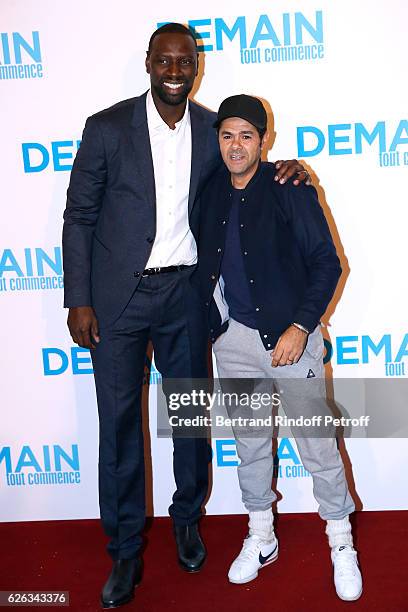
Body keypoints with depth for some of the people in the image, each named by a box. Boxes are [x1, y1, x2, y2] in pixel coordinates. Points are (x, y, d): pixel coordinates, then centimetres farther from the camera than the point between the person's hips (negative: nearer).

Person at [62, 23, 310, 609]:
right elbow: (79, 218, -2)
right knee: (119, 422, 4)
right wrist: (79, 301, -7)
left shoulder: (212, 129, 4)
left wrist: (284, 169, -6)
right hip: (118, 296, -2)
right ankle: (125, 549, 22)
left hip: (185, 294, 3)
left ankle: (188, 517, 38)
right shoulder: (107, 127, -4)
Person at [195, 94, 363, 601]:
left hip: (288, 336, -4)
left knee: (317, 446, 4)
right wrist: (212, 323, 6)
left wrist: (301, 327, -17)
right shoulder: (212, 195, 5)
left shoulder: (290, 190, -9)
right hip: (232, 338, 5)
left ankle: (342, 545, 26)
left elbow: (326, 263, -9)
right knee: (249, 443, 16)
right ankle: (260, 538, 35)